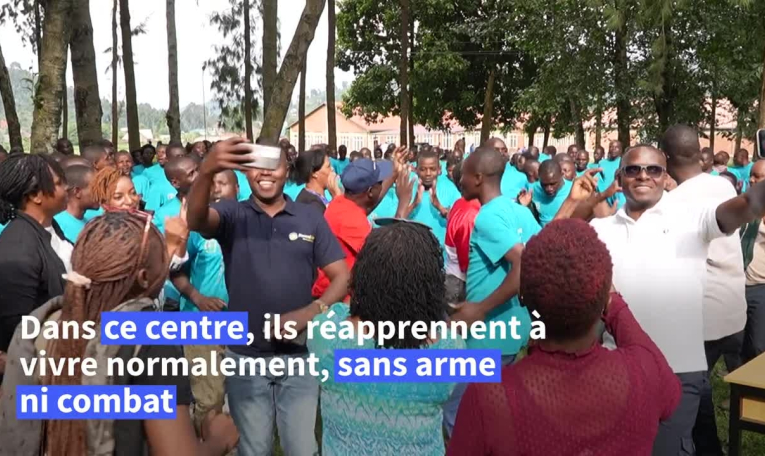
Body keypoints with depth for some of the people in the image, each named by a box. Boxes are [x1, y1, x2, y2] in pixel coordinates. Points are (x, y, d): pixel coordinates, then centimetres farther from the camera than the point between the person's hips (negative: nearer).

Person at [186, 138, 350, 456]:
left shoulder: (311, 220, 0)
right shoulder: (232, 215, -3)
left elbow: (342, 277, -1)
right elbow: (195, 220, -25)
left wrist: (312, 310, -20)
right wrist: (207, 171, -45)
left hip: (299, 355, 0)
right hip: (245, 357, 0)